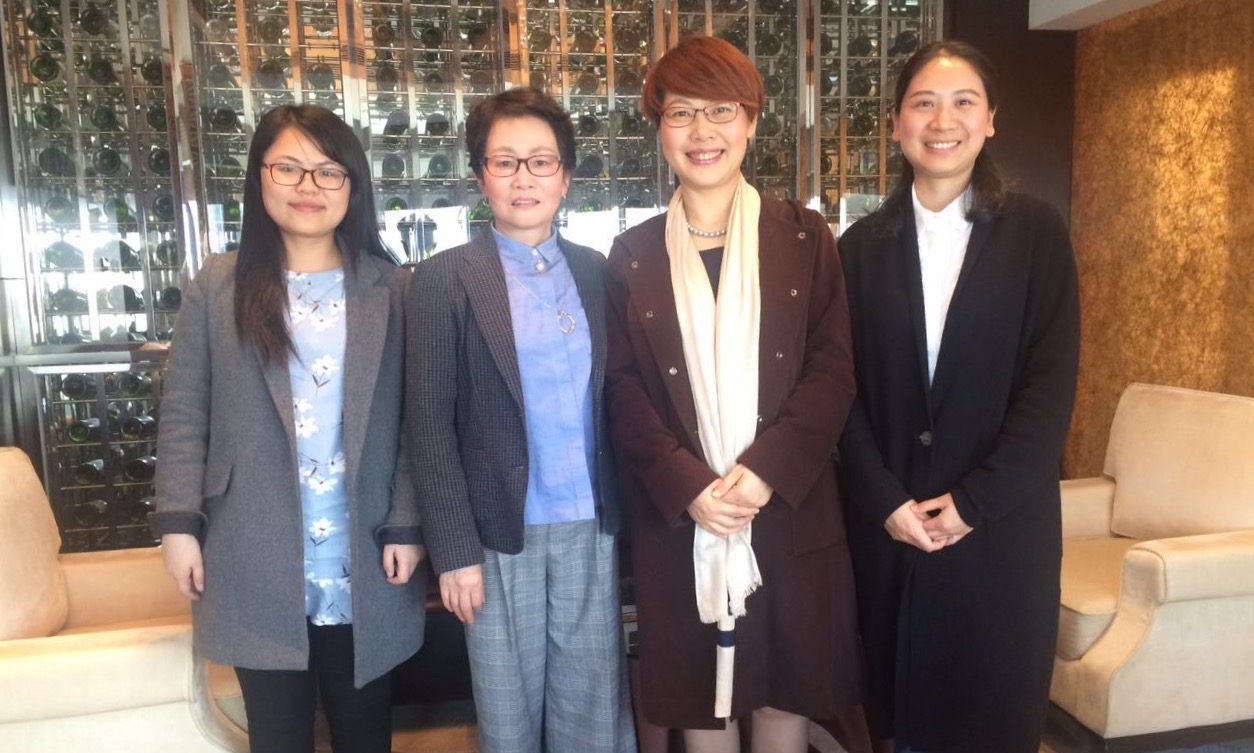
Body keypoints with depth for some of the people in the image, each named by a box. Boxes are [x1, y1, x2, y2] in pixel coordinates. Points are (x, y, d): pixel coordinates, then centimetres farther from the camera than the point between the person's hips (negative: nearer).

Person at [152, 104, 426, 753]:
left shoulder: (392, 290, 2)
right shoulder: (217, 286, 2)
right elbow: (184, 415, 3)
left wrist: (406, 526, -6)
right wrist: (179, 523, -4)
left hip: (361, 561, 1)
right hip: (256, 561, 0)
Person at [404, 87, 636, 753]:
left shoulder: (596, 272, 6)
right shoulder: (443, 279, -5)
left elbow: (613, 403, 8)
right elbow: (430, 425, -7)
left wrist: (624, 518, 4)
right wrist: (454, 549, -10)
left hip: (591, 531, 3)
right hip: (499, 537, -2)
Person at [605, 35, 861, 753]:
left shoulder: (804, 236, 3)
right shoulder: (633, 254, 5)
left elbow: (834, 370, -3)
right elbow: (623, 387, -1)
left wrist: (766, 470, -16)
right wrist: (687, 485, -14)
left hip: (790, 510, 0)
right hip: (678, 514, 1)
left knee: (786, 683, 13)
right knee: (699, 689, 12)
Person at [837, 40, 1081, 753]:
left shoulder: (1037, 232, 1)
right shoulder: (863, 244, 5)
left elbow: (1052, 381, -6)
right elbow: (848, 386, 1)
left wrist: (976, 499, -11)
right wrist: (885, 500, -9)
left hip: (1003, 522, -1)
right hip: (888, 522, 1)